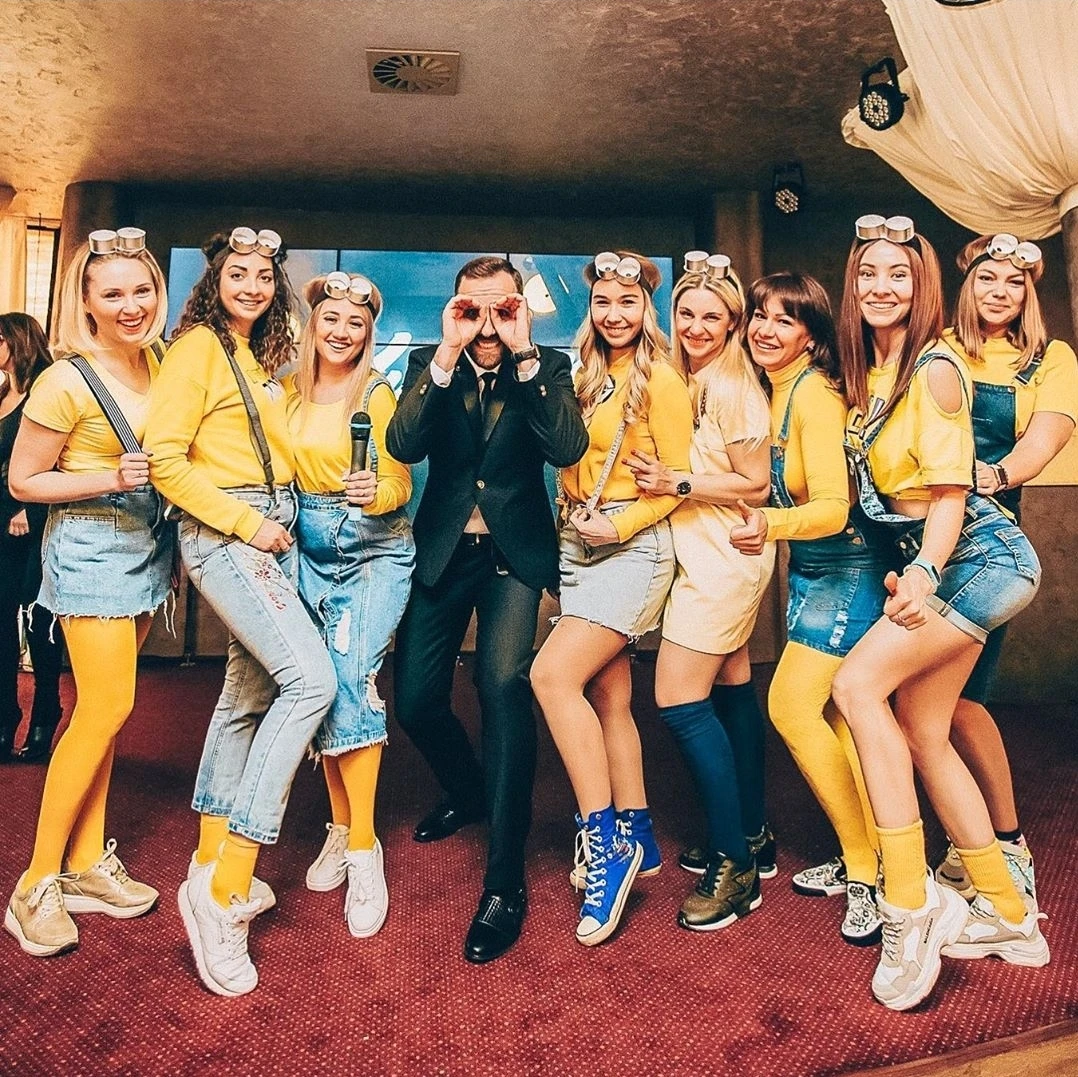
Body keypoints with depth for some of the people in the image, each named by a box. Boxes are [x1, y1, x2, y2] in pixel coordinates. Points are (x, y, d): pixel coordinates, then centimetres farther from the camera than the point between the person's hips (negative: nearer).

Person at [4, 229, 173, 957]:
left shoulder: (158, 364, 4)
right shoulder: (67, 383, -15)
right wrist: (109, 480, -21)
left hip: (145, 549, 6)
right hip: (91, 549, -6)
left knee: (104, 708, 10)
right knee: (108, 708, -9)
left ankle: (86, 864, 21)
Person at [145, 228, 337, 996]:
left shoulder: (261, 358, 20)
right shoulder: (197, 347, -5)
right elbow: (165, 458, -13)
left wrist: (277, 520, 8)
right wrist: (244, 521, -15)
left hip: (272, 531, 9)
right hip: (223, 530, -9)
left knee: (251, 694, 10)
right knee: (311, 678, -20)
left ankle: (213, 864, 24)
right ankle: (222, 888, -14)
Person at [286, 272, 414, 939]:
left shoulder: (378, 394, -7)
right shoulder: (290, 391, 6)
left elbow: (400, 486, -8)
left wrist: (376, 492, -30)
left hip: (374, 548, -4)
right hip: (311, 548, 4)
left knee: (352, 677, -16)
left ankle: (363, 847, -6)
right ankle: (341, 827, 19)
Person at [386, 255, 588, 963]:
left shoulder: (549, 366, -3)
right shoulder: (430, 363, 1)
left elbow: (568, 449, -21)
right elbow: (403, 446, -16)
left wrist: (523, 356, -22)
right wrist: (448, 356, -21)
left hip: (514, 550, -3)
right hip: (443, 547, 3)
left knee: (504, 683, -23)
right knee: (415, 699, 5)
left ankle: (505, 880, -11)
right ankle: (470, 791, 39)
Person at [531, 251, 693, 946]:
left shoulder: (659, 379, -5)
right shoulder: (590, 378, 16)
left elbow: (680, 480, -8)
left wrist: (619, 524, -17)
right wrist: (576, 519, 3)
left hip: (634, 546, -7)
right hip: (582, 544, 7)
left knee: (554, 674, -20)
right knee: (608, 699, 8)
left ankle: (606, 839, -9)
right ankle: (637, 840, 21)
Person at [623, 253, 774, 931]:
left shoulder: (733, 386, -12)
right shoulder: (685, 380, 13)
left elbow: (755, 484, -13)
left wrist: (678, 484, -18)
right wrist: (663, 475, 4)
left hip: (723, 557, -9)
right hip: (710, 555, 9)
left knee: (679, 701, -10)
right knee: (730, 691, 14)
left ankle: (736, 868, 1)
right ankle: (751, 836, 27)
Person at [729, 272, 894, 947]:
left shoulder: (814, 392, -19)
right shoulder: (778, 389, 8)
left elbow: (834, 506, -26)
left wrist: (770, 526, -43)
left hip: (846, 566, -9)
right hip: (814, 567, 9)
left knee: (792, 704, -13)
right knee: (832, 713, 10)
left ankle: (867, 867, 2)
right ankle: (860, 859, 22)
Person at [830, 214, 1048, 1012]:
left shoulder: (934, 368, -10)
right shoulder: (868, 373, 13)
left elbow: (949, 489, -17)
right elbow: (876, 487, 14)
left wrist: (923, 573, -28)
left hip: (978, 555, -8)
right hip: (930, 561, 8)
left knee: (859, 682, -21)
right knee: (921, 733, 6)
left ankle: (909, 903, -14)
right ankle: (1008, 915, 20)